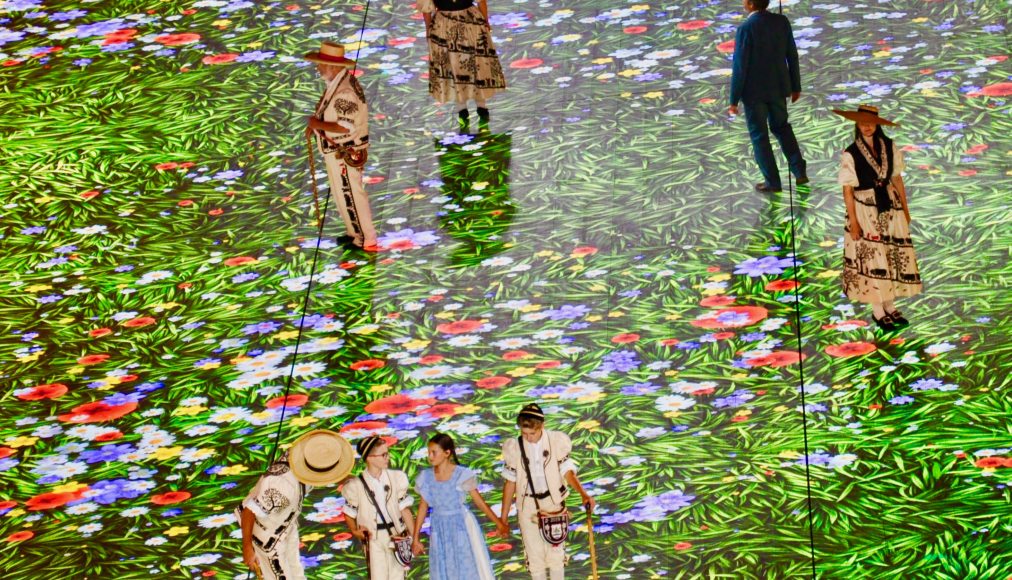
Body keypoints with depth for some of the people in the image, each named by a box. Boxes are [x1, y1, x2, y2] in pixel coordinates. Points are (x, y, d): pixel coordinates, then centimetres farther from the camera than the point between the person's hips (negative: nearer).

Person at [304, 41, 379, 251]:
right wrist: (317, 123, 4)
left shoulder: (344, 92, -28)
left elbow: (346, 126, -32)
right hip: (339, 152, 10)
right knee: (343, 194, 22)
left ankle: (367, 241, 13)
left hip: (344, 154, -10)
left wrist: (318, 124, -23)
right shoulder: (338, 83, 4)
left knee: (350, 196, 2)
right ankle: (354, 233, 36)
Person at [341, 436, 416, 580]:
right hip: (374, 539, -2)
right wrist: (354, 530, -11)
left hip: (397, 536, 2)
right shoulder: (356, 485, -6)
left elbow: (405, 509, 0)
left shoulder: (397, 478, -3)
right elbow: (349, 514, 7)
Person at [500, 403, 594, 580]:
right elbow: (510, 483, 2)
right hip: (528, 508, 1)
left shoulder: (556, 442, -11)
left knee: (555, 553, 3)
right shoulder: (514, 448, -7)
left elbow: (568, 472, -6)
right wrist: (503, 518, 5)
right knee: (535, 556, 6)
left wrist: (583, 494, -23)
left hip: (553, 504, -1)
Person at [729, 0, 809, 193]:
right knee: (781, 126, 25)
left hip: (754, 91, -5)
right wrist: (796, 86, 14)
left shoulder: (746, 28, -21)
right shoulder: (782, 21, -5)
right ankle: (799, 171, 23)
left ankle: (772, 181, 15)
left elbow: (740, 66, -18)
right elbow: (792, 56, 2)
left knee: (759, 135, 10)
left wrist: (734, 100, -10)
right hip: (778, 87, 5)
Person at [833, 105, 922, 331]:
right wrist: (853, 221, -12)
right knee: (871, 260, 2)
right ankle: (878, 311, 16)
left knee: (894, 256, 9)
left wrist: (905, 208, 7)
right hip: (865, 209, -4)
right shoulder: (850, 155, -12)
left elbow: (897, 178, 6)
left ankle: (890, 306, 23)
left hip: (890, 207, 4)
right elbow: (847, 190, -10)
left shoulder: (889, 147, 0)